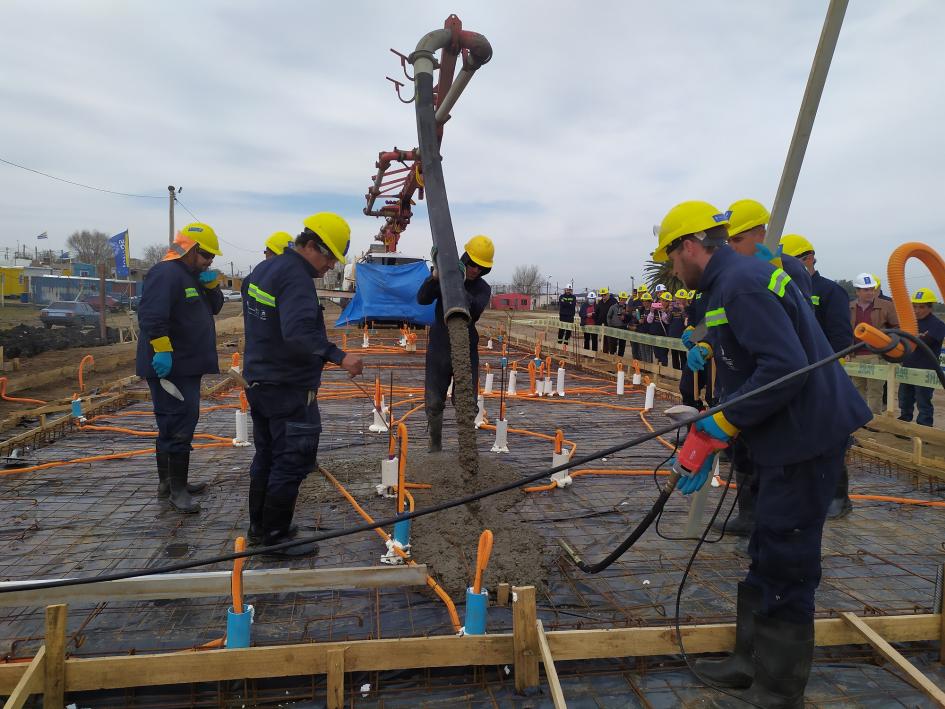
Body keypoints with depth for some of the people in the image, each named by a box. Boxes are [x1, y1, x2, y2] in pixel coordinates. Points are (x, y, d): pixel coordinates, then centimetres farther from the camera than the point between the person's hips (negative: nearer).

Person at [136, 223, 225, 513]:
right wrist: (162, 351, -29)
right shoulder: (166, 274, -15)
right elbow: (151, 316, -25)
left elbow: (214, 307, 19)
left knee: (174, 425, 17)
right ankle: (176, 489, -2)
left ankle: (170, 482, 27)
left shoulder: (194, 276, 18)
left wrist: (212, 285, 2)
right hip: (169, 367, -11)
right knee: (179, 426, -9)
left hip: (187, 367, 11)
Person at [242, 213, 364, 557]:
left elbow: (246, 287, 32)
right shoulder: (296, 277, -21)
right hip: (289, 389, -10)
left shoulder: (263, 268, 12)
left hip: (258, 382, 10)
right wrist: (338, 356, -40)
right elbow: (299, 333, -35)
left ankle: (259, 526, 31)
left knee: (266, 457, 20)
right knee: (292, 462, 0)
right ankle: (275, 535, 9)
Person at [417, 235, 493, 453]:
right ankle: (435, 445, 23)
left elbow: (473, 310, -22)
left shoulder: (483, 289, -1)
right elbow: (422, 299, -16)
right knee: (433, 403, 4)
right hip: (439, 350, 0)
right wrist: (435, 276, -33)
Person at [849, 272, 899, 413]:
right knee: (859, 391, 13)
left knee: (875, 391, -1)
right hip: (855, 356, 3)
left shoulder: (886, 306, 2)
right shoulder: (848, 307, 7)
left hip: (876, 356, -3)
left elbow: (897, 327, 6)